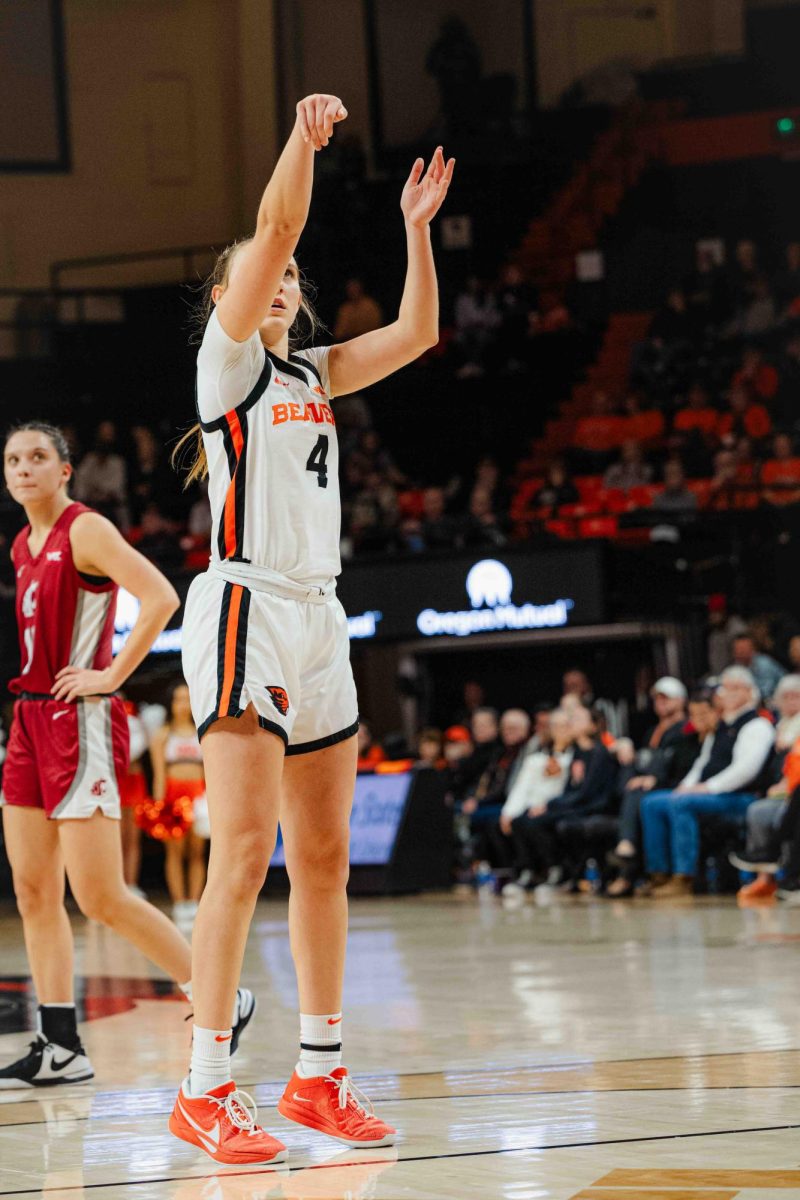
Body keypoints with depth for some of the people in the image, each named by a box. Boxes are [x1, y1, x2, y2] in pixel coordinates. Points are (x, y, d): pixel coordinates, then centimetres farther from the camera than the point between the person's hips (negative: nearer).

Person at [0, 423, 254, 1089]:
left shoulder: (86, 530, -11)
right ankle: (60, 1048, 8)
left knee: (100, 897, -10)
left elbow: (161, 598, -23)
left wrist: (112, 675, -19)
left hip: (81, 721, -9)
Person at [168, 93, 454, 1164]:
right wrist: (305, 134, -18)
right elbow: (273, 227, -13)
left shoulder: (312, 375, 19)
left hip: (316, 618, 8)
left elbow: (416, 332, 15)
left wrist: (416, 225, 10)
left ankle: (319, 1075, 14)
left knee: (324, 858, 8)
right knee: (244, 853, -15)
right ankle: (205, 1089, -15)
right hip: (245, 609, -8)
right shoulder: (226, 354, 0)